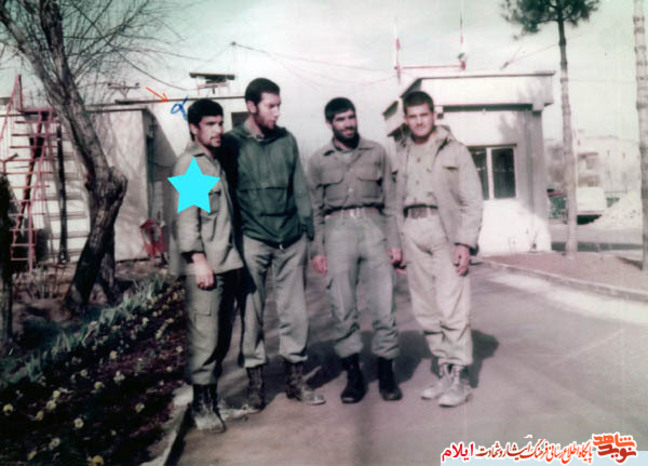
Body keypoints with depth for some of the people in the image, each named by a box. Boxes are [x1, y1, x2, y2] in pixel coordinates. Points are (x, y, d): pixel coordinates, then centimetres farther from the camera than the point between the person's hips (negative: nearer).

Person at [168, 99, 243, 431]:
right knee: (204, 336, -8)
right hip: (202, 265, -9)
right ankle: (200, 404, 3)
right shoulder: (188, 163, -5)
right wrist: (198, 258, -20)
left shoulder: (216, 162, 21)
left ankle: (212, 397, 22)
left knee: (222, 335, 11)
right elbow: (185, 215, -14)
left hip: (225, 262, 9)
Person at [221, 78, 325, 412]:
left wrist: (307, 230, 10)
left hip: (290, 239, 3)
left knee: (294, 310, 7)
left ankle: (295, 378, 20)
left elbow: (300, 187, 14)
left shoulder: (286, 140, 9)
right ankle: (255, 381, 15)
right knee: (252, 313, 1)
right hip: (252, 239, -3)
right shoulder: (231, 144, -1)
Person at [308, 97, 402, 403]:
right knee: (342, 309, -1)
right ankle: (353, 375, 10)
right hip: (338, 230, 0)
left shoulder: (376, 152, 12)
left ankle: (386, 373, 9)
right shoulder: (319, 161, 12)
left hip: (373, 226, 0)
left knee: (384, 306, -4)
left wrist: (395, 241, 4)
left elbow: (390, 200, 11)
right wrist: (317, 249, 5)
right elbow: (314, 208, 12)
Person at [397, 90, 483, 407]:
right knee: (425, 310, 6)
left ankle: (459, 377, 0)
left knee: (452, 307, -10)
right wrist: (397, 244, 9)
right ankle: (444, 372, 16)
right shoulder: (403, 154, 16)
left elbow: (472, 201, -2)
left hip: (445, 232, -4)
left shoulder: (455, 151, 3)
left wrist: (465, 242, -12)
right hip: (413, 234, 5)